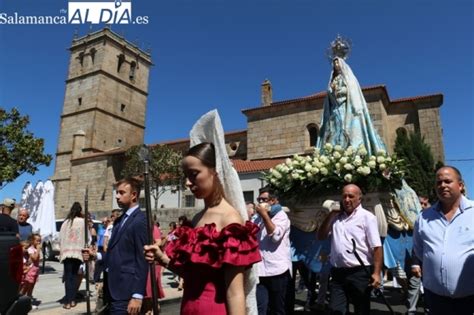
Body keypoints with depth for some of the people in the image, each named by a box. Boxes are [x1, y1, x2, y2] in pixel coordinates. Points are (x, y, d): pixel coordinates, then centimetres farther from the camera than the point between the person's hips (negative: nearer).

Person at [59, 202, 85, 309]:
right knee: (74, 275, 11)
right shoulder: (83, 221, -2)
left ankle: (68, 301, -2)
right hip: (78, 252, -1)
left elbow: (60, 238, 5)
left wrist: (63, 249, 17)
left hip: (66, 252, 1)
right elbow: (87, 238, -3)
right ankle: (72, 300, 12)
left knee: (68, 276, 2)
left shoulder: (65, 222, 5)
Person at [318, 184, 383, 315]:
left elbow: (377, 247, -10)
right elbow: (321, 236, 9)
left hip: (359, 273, -4)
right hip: (338, 273, 5)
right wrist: (331, 214, 2)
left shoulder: (367, 217, -5)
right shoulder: (336, 217, 12)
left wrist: (376, 273, -18)